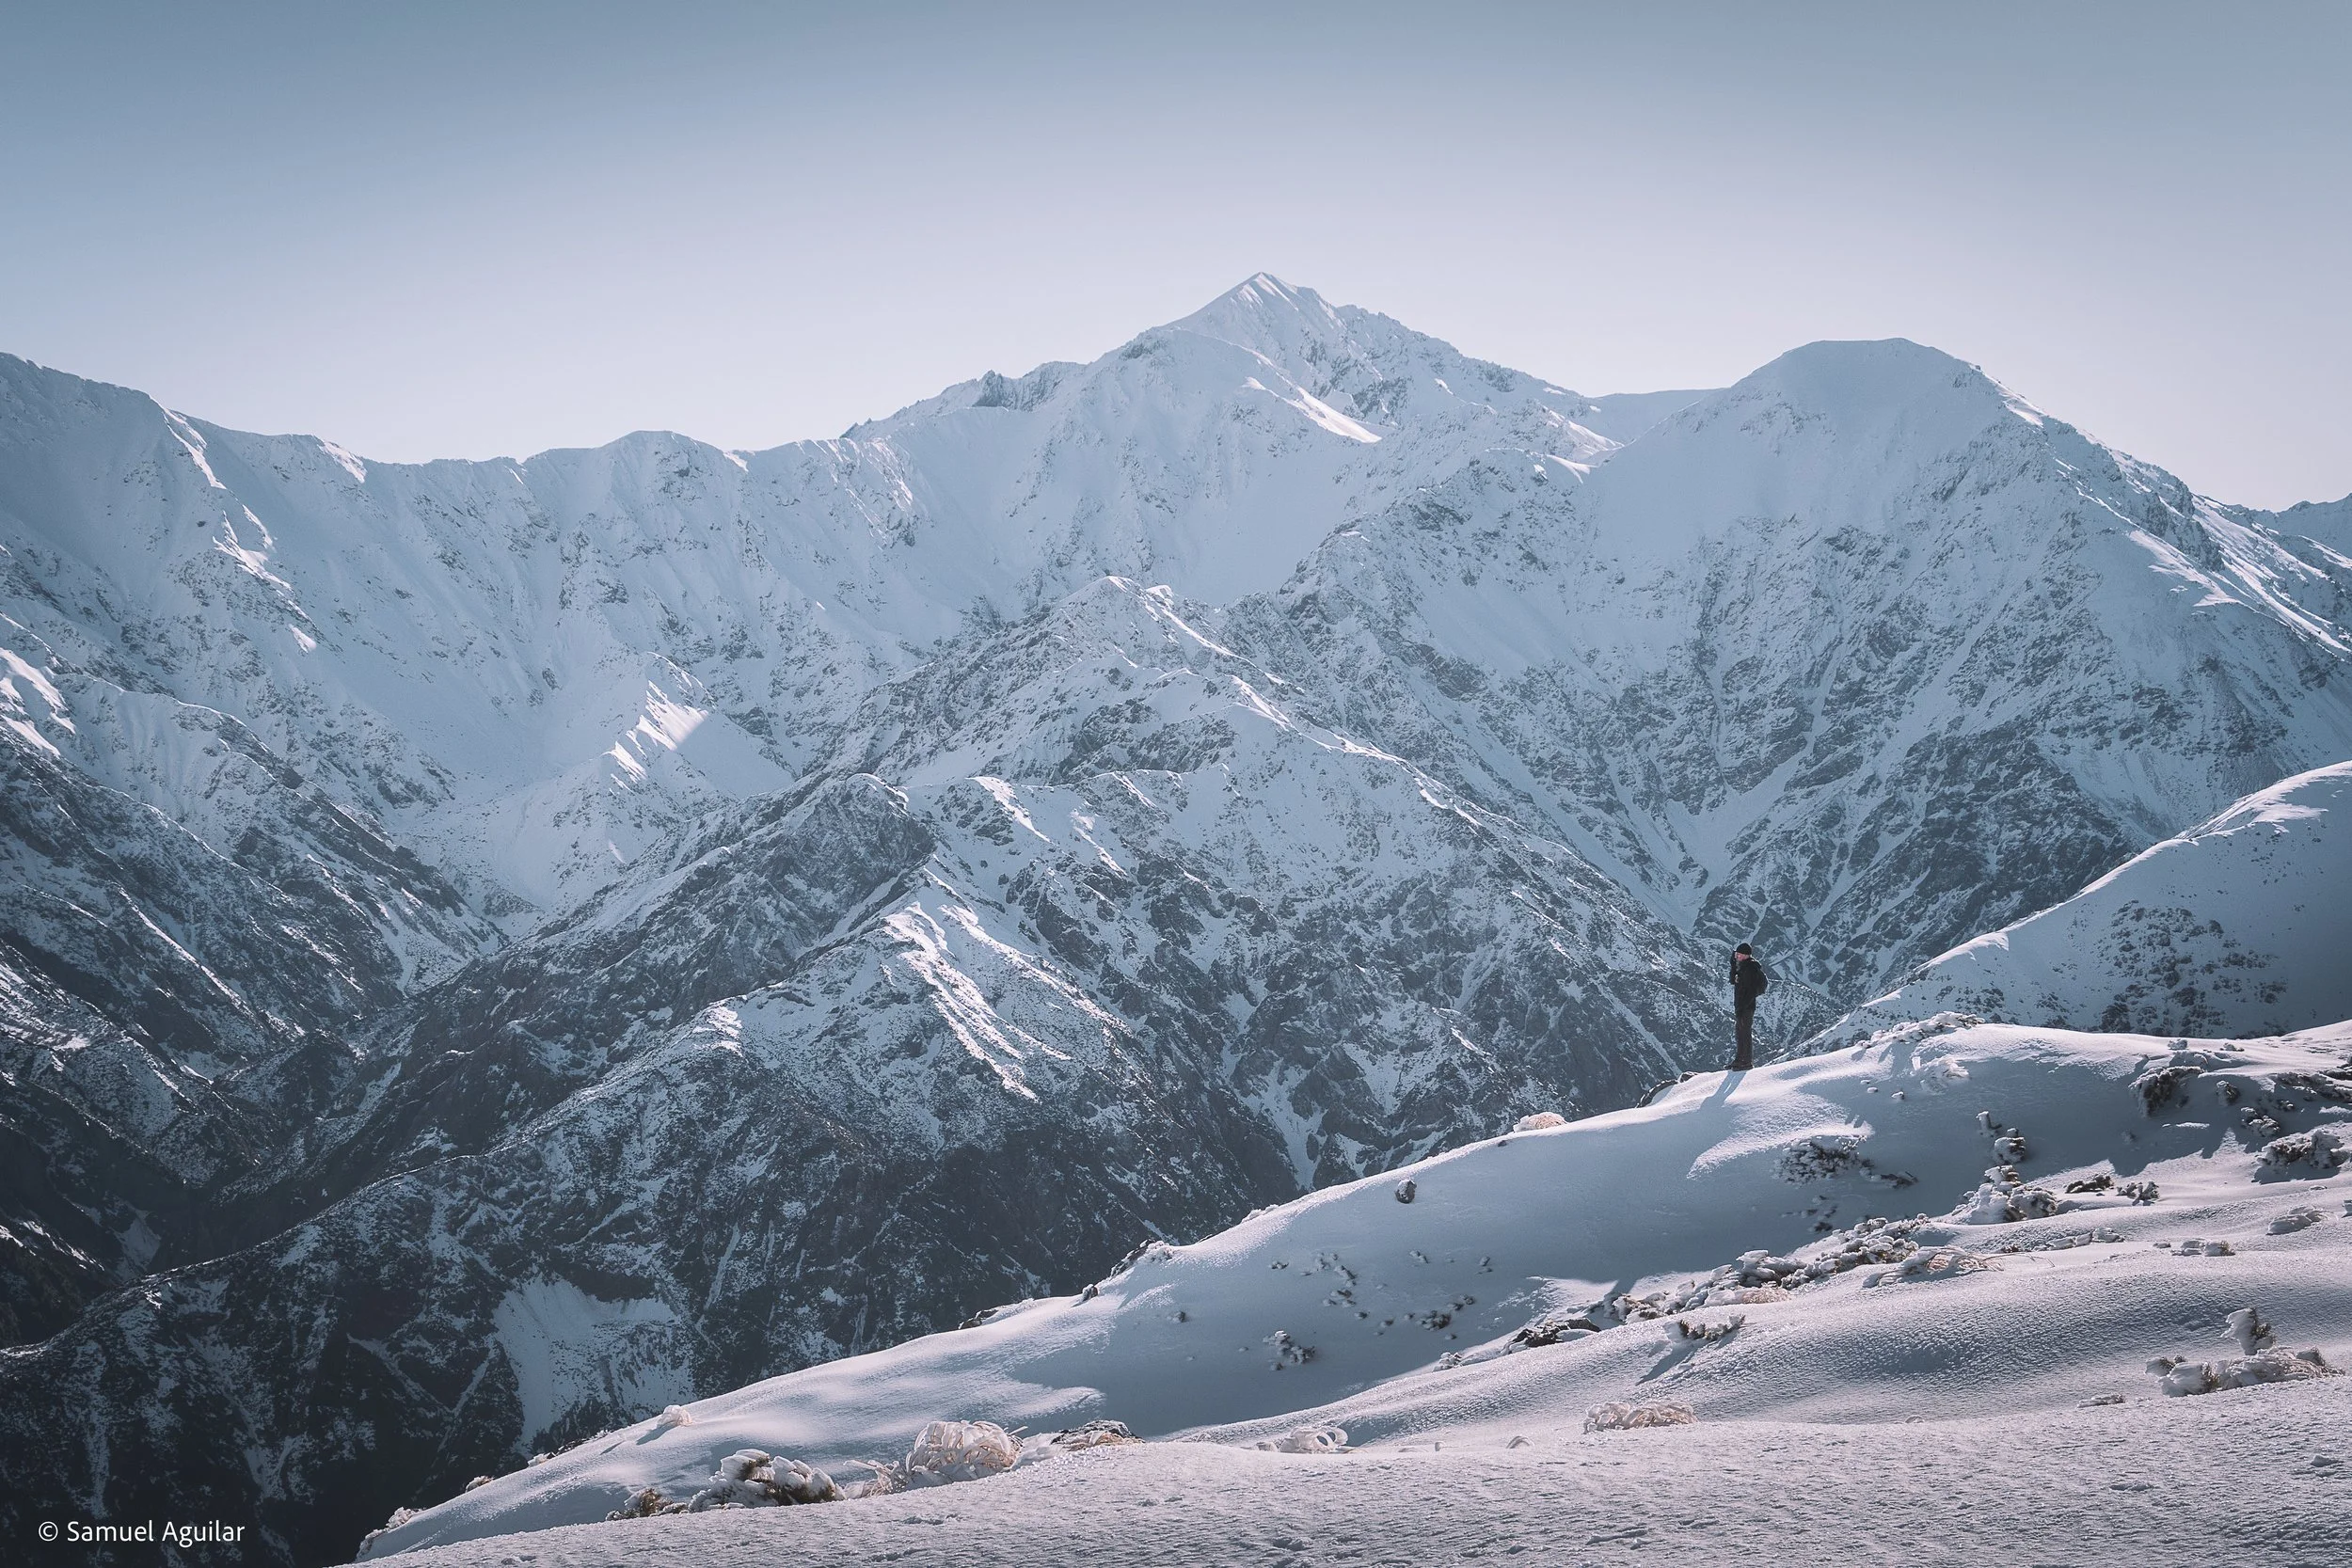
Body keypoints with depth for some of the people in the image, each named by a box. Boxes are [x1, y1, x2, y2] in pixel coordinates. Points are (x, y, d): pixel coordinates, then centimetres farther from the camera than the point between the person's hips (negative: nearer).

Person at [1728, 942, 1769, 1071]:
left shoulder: (1750, 969, -18)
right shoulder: (1742, 967, 11)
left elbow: (1751, 992, -22)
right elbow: (1733, 981, 23)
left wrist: (1741, 1007, -24)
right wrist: (1733, 962, 14)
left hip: (1747, 1007, -10)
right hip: (1741, 1006, 10)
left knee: (1745, 1033, -6)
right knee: (1741, 1032, 17)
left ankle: (1747, 1061, -1)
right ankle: (1740, 1059, 26)